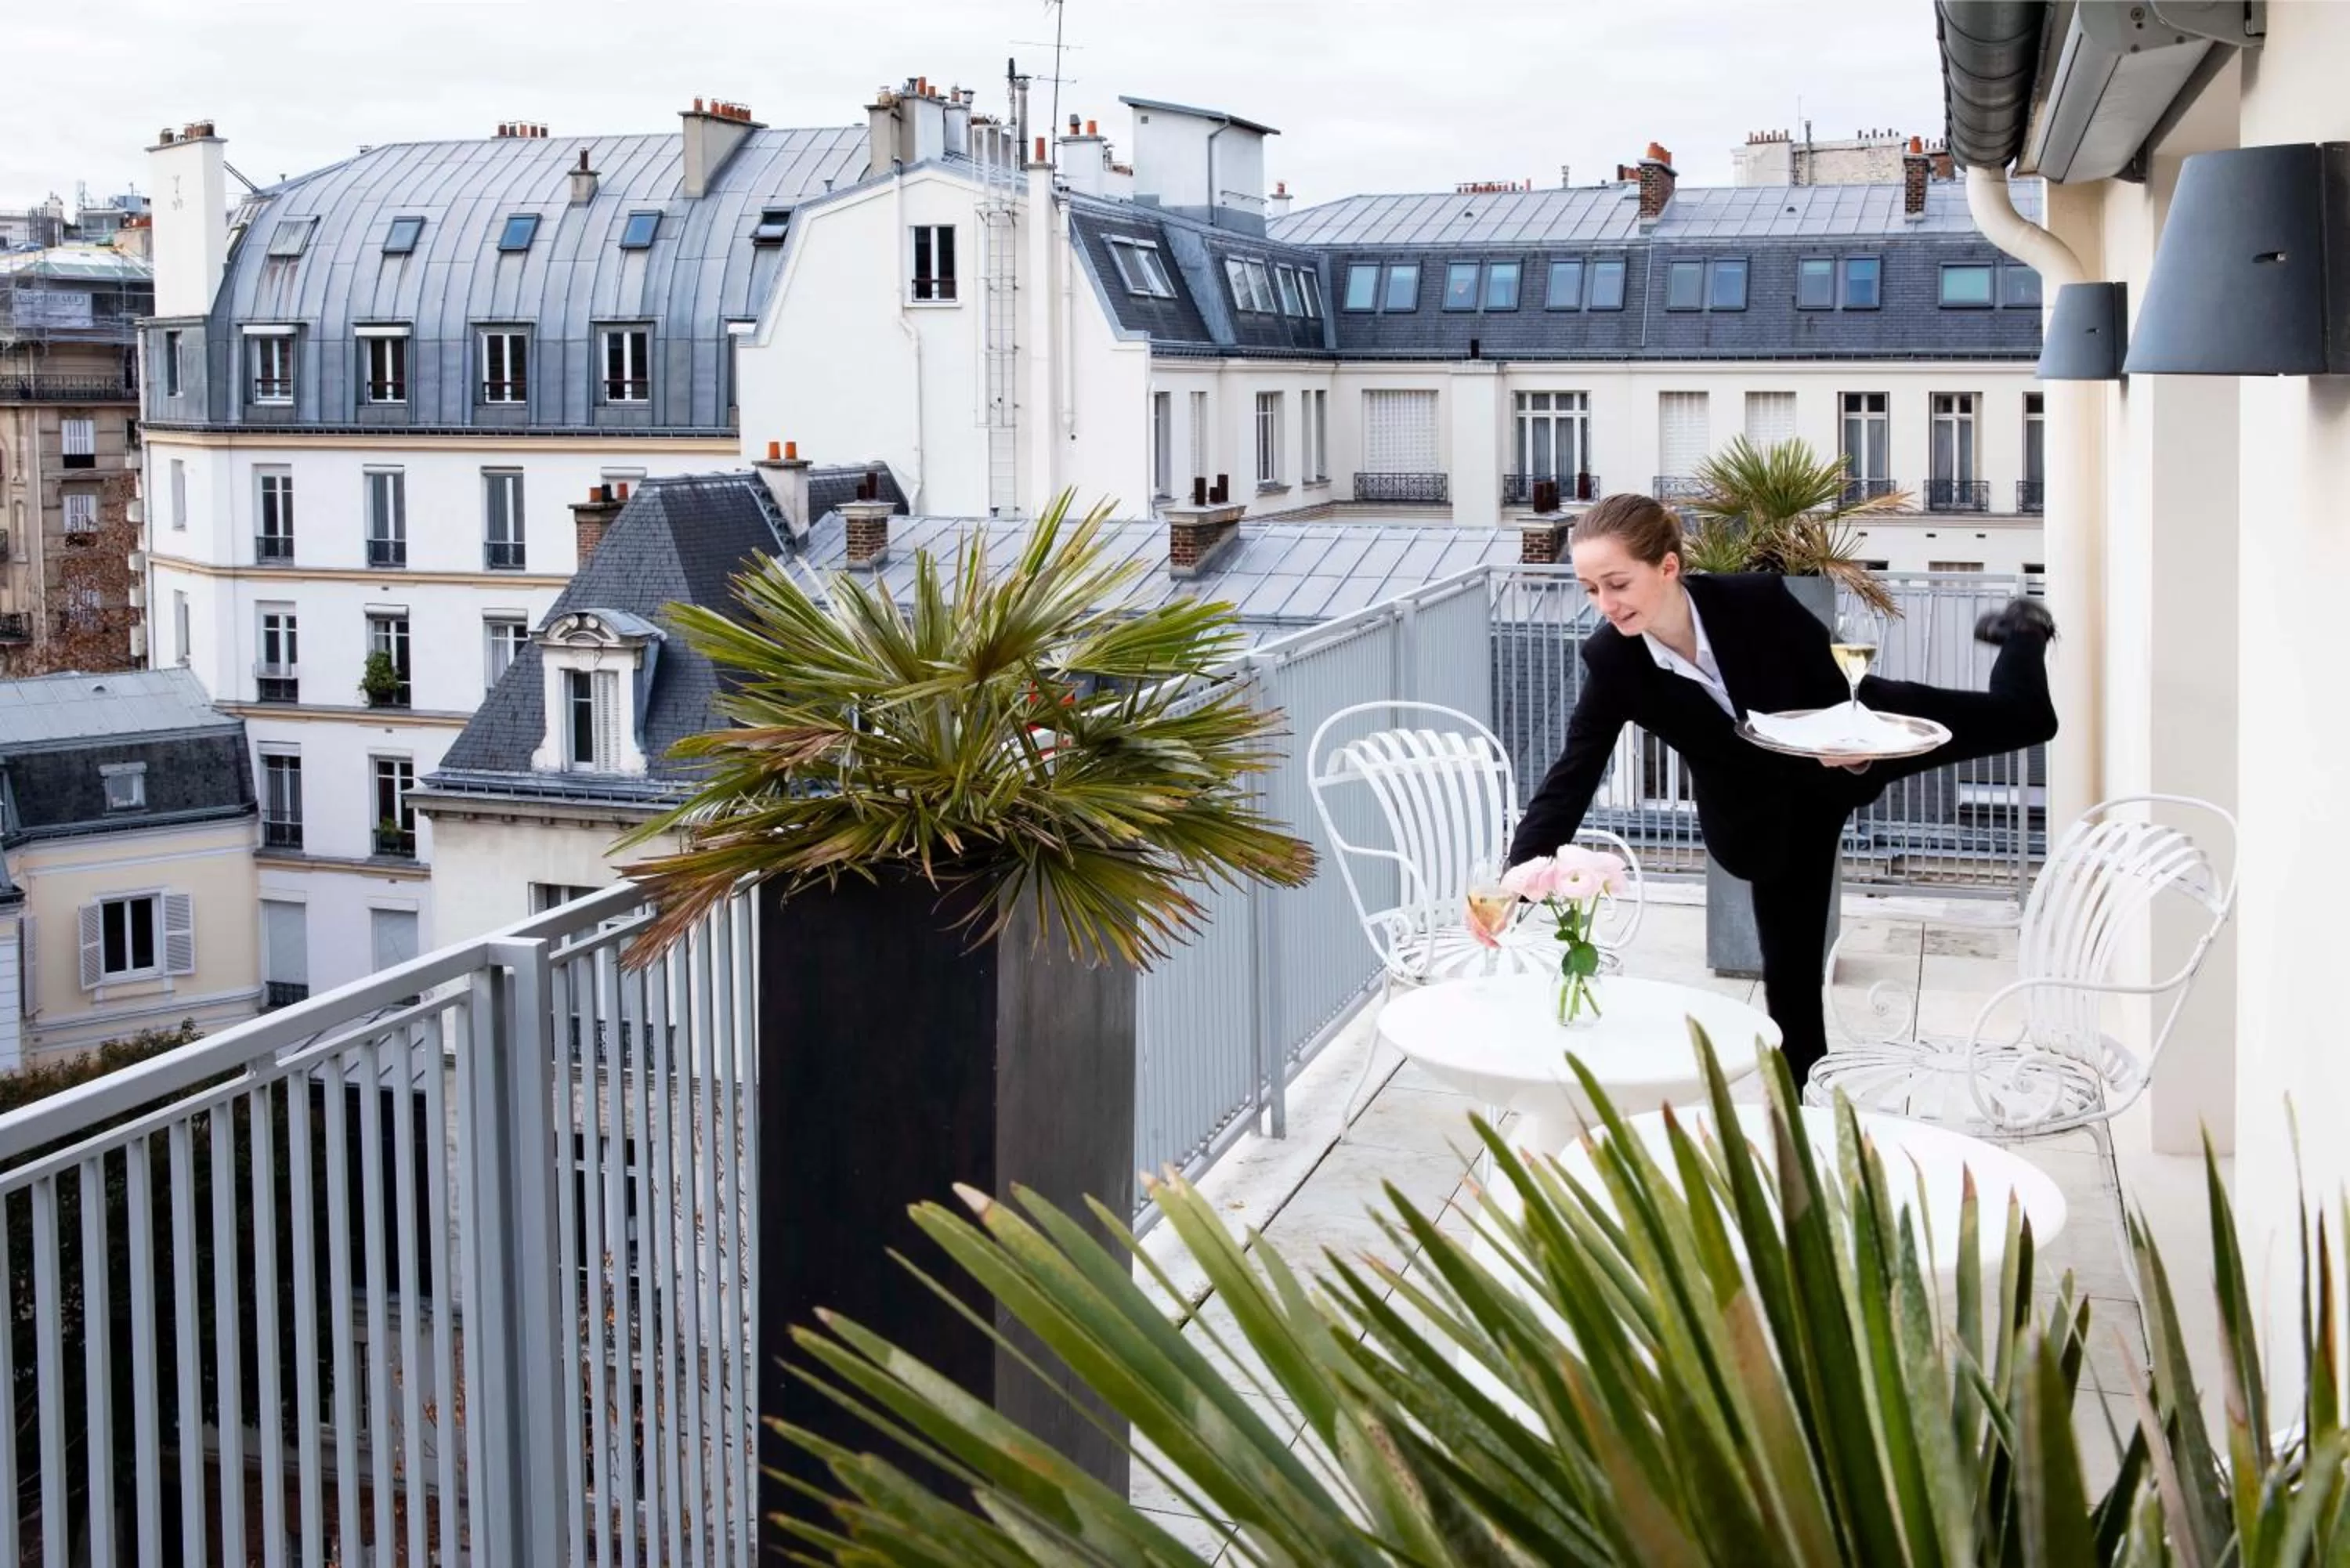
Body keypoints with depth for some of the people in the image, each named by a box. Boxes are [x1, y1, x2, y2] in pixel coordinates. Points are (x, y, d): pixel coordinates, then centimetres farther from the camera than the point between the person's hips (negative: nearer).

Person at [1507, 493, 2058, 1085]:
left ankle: (2020, 631, 51)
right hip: (1771, 805, 1)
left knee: (2022, 716, 16)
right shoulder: (1611, 661, -32)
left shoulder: (1757, 600, -36)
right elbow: (1570, 778, -31)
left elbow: (1836, 686, -19)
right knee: (1789, 962, 4)